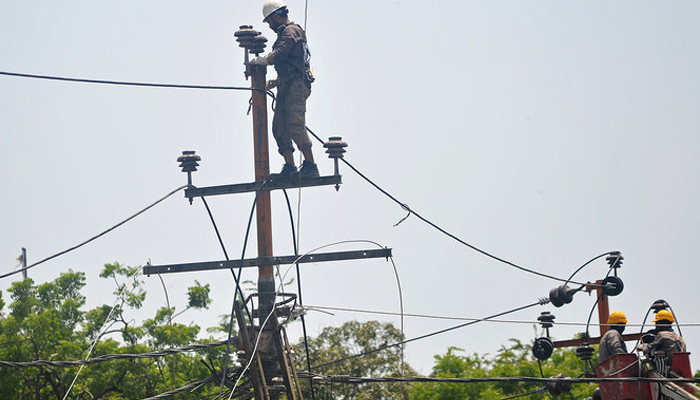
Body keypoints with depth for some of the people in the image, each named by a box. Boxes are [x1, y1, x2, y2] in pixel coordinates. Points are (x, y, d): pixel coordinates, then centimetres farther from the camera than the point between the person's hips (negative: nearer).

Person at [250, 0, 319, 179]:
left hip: (296, 86, -10)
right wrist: (275, 82, 25)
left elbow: (277, 56, -18)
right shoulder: (285, 33, 27)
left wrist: (258, 60, -5)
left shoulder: (291, 31, -5)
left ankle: (311, 166, -13)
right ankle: (289, 168, -1)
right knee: (280, 127, 2)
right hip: (286, 88, 10)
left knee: (295, 126, -15)